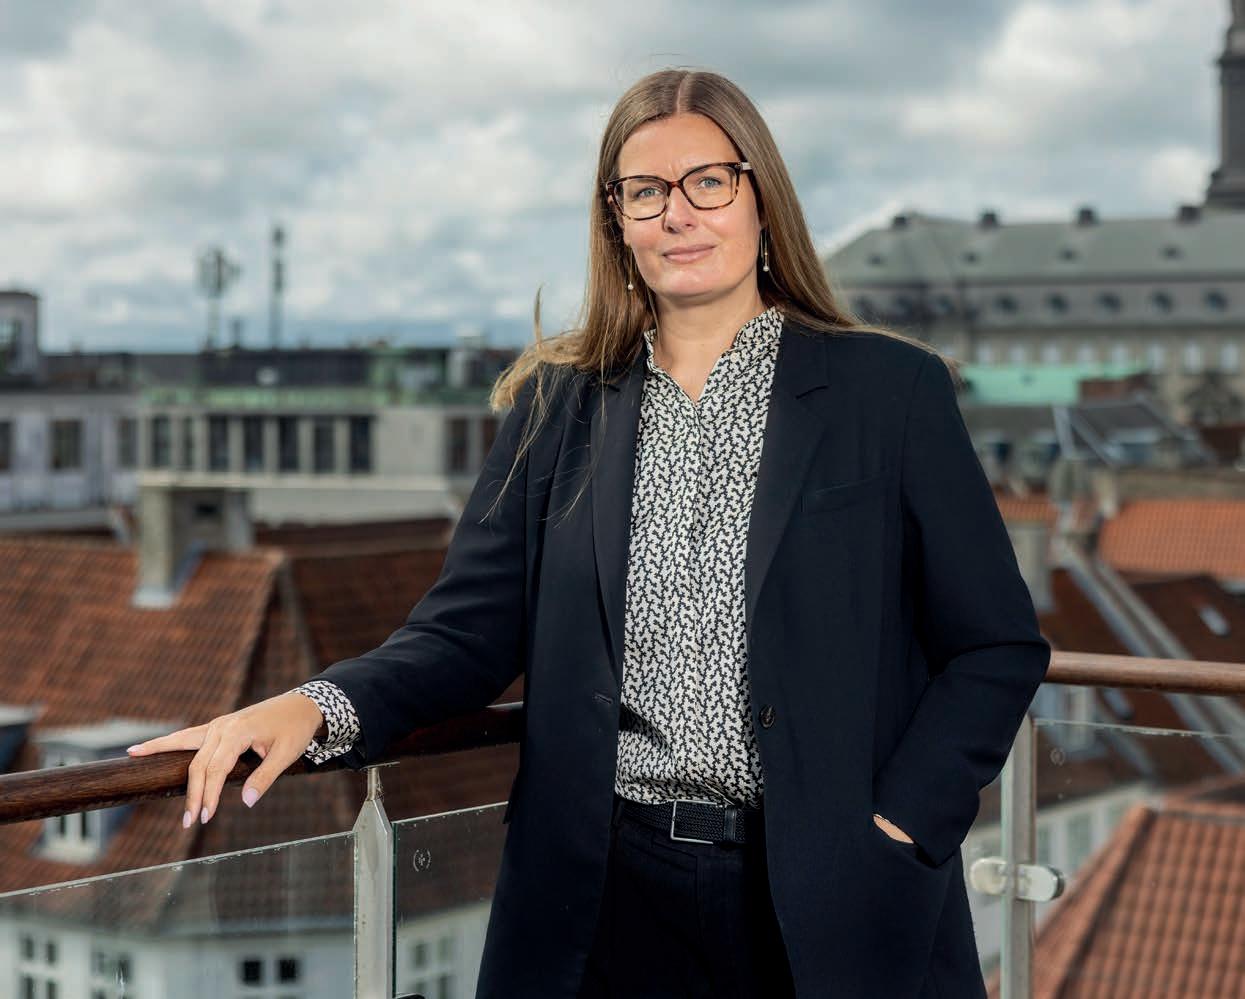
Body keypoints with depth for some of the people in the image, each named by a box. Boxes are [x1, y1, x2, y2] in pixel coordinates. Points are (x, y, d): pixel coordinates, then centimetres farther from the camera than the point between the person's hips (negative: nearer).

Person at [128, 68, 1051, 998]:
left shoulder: (889, 389, -1)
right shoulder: (559, 406, 7)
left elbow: (999, 644, 0)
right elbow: (471, 629, 2)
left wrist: (893, 831, -10)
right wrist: (319, 706, -16)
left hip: (834, 903, -2)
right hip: (617, 896, 2)